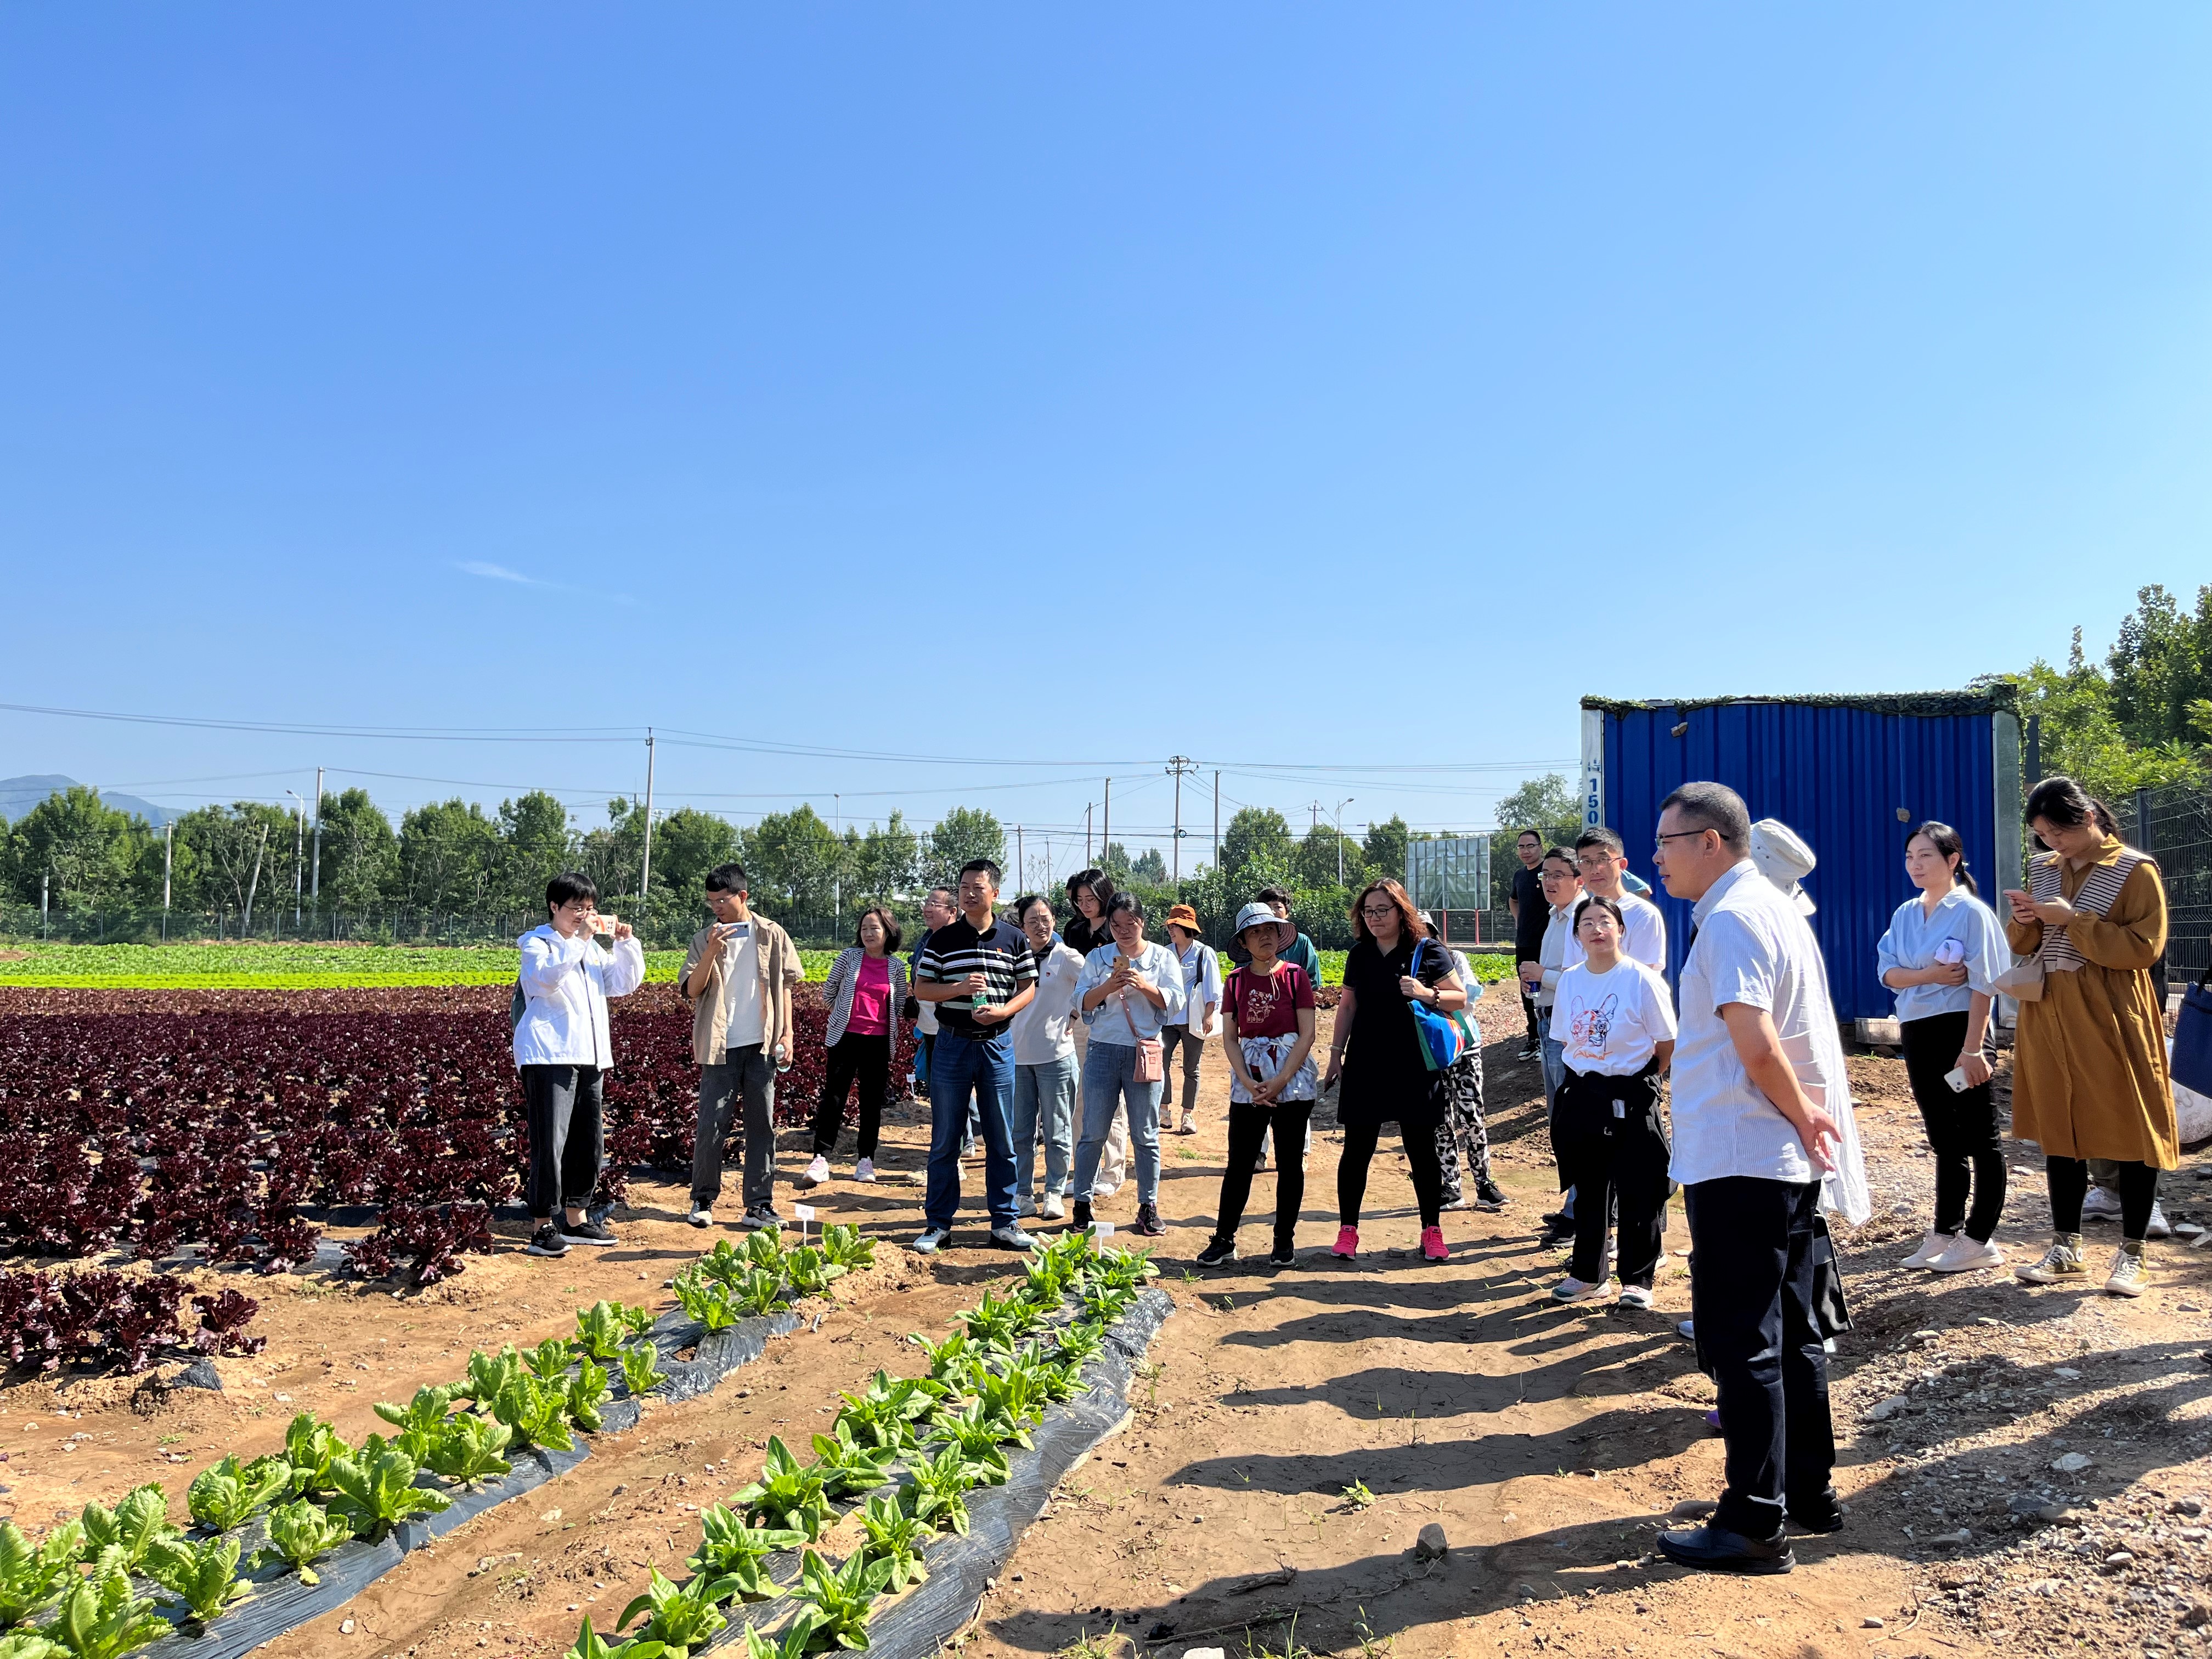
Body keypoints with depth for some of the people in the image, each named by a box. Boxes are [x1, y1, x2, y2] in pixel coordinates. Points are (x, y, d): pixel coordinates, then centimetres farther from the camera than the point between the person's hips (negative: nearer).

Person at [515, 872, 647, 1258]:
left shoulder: (593, 948, 20)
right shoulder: (537, 944, -1)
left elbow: (625, 983, 17)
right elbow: (547, 976, -23)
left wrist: (626, 943, 4)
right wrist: (579, 939, -27)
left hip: (589, 1057, 8)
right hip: (549, 1057, -8)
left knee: (590, 1142, 11)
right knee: (550, 1142, -10)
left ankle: (575, 1219, 21)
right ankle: (542, 1227, -5)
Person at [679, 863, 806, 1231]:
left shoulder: (772, 935, 3)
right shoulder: (704, 939, 3)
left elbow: (785, 986, 8)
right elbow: (692, 990, -4)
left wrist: (787, 1033, 2)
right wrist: (712, 951, -16)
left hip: (762, 1047, 1)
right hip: (720, 1047, 0)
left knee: (762, 1126, 4)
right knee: (711, 1126, -1)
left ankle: (759, 1204, 11)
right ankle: (703, 1200, 15)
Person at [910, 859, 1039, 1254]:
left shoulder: (1014, 939, 4)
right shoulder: (943, 939, 2)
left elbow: (1029, 987, 7)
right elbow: (920, 988, 2)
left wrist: (1002, 1010, -12)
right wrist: (960, 988, -15)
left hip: (997, 1045, 1)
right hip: (952, 1044, 0)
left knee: (1001, 1140, 6)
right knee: (944, 1140, 5)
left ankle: (1004, 1223, 16)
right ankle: (938, 1224, 13)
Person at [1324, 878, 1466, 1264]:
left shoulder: (1428, 952, -3)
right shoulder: (1359, 955, 9)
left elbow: (1460, 998, -2)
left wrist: (1427, 994, -20)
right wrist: (1337, 1053, 11)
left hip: (1414, 1068, -3)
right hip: (1365, 1066, 3)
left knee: (1422, 1149, 5)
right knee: (1356, 1149, 4)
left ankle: (1432, 1230, 17)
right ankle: (1347, 1230, 15)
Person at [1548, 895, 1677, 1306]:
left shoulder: (1641, 979, -12)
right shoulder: (1570, 980, 2)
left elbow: (1668, 1045, -7)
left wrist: (1639, 1082, 1)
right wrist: (1586, 1074, 7)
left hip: (1630, 1098, -5)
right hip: (1581, 1095, 5)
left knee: (1638, 1194, 2)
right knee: (1587, 1190, 13)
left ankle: (1638, 1279, 16)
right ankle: (1589, 1275, 25)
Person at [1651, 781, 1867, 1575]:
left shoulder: (1730, 920, -16)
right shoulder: (1776, 907, 15)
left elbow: (1756, 1043, -26)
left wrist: (1800, 1115, -13)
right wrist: (1807, 1116, 11)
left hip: (1738, 1163, -10)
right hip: (1788, 1162, 10)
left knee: (1741, 1339, -2)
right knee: (1791, 1330, 18)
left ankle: (1754, 1524, 7)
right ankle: (1809, 1491, 30)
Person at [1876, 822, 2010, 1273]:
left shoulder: (1971, 912, -9)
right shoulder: (1905, 914, 10)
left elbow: (1983, 984, -13)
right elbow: (1888, 971, 3)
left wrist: (1972, 1048, -18)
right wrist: (1929, 975, -17)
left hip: (1958, 1029, -7)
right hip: (1916, 1033, 7)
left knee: (1979, 1138, 3)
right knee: (1943, 1139, 14)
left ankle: (1979, 1240, 10)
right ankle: (1945, 1234, 22)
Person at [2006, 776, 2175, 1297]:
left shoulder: (2135, 871, -7)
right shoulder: (2042, 869, 9)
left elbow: (2145, 947, -15)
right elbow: (2022, 946, 15)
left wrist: (2072, 920, -19)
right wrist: (2026, 921, -7)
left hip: (2112, 1019, -5)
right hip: (2050, 1018, 5)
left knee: (2131, 1133, 2)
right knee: (2059, 1131, 10)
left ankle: (2132, 1255, 14)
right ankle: (2066, 1249, 20)